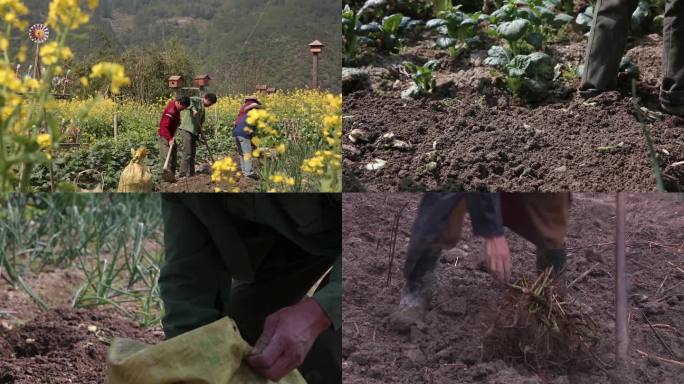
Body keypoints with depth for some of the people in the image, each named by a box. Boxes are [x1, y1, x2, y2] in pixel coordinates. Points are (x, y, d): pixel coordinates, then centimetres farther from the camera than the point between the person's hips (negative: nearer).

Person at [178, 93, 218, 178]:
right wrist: (194, 109, -34)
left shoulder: (202, 108, 23)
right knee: (187, 153, -13)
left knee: (192, 154, 13)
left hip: (194, 132, 10)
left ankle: (191, 174, 19)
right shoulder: (197, 100, -2)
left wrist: (201, 134, 14)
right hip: (187, 129, -10)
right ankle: (183, 174, -14)